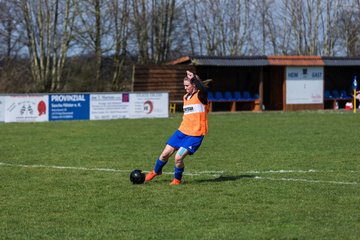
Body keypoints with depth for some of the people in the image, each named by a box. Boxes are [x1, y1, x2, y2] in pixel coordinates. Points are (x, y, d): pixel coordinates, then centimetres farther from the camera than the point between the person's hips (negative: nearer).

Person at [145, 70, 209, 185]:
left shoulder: (200, 96, -10)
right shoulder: (185, 97, 13)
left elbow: (203, 89, -36)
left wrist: (194, 78, -39)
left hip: (195, 135, -7)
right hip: (182, 131, 7)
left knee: (178, 158, -16)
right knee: (165, 154, 7)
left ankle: (177, 179, 11)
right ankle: (156, 171, 36)